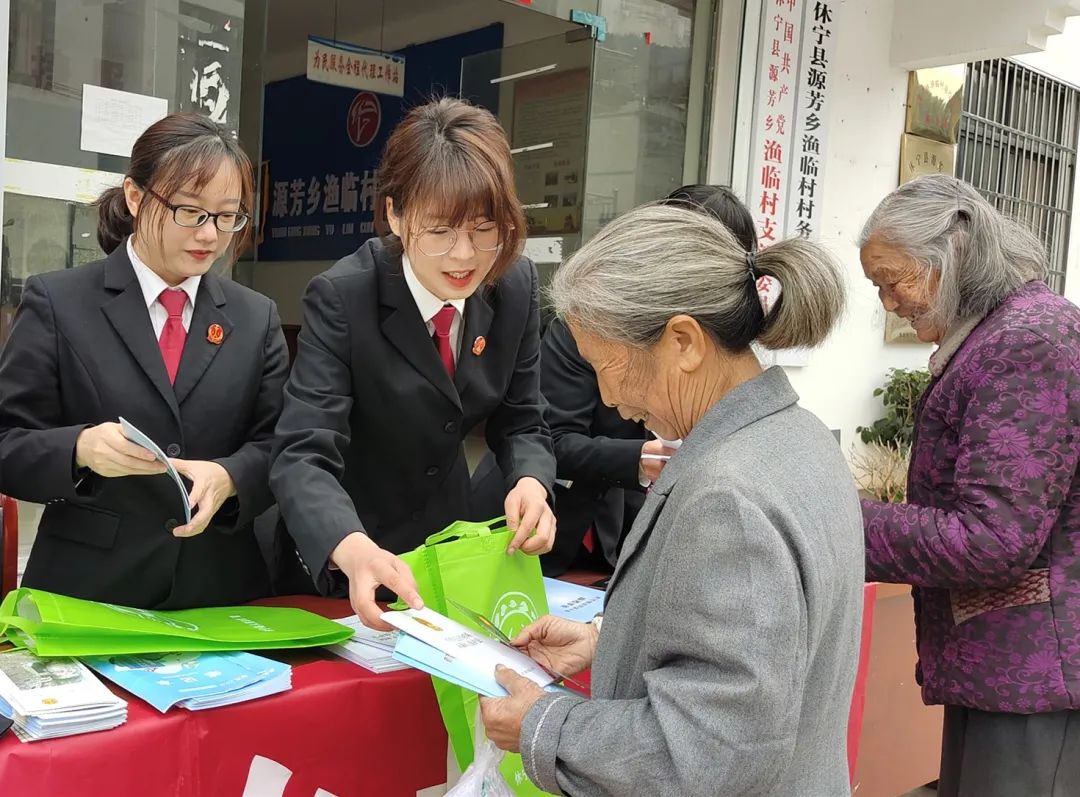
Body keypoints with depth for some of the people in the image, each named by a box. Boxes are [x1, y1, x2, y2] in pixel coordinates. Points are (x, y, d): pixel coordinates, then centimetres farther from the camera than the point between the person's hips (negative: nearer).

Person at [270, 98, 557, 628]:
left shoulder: (515, 286, -12)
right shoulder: (340, 298, -25)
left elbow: (520, 422, -4)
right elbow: (303, 455, -32)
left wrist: (530, 483, -27)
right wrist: (354, 550, -52)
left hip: (455, 543, 4)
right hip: (342, 565, -4)